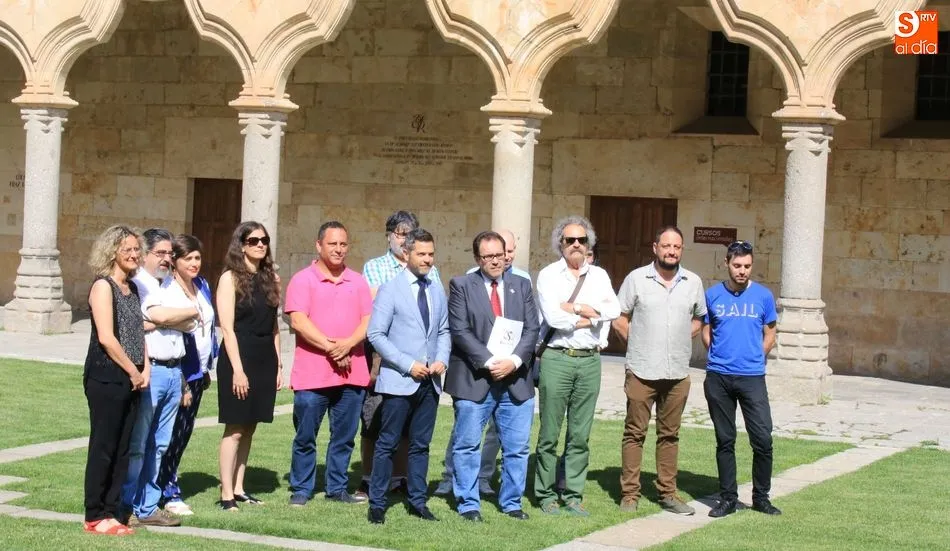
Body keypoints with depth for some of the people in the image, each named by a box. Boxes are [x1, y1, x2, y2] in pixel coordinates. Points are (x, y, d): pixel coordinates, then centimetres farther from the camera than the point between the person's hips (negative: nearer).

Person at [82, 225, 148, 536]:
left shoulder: (132, 288, 15)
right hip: (106, 377, -8)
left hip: (131, 379, 8)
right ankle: (96, 516, 3)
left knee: (122, 448, 9)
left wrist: (145, 370, 2)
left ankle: (111, 511, 15)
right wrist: (133, 372, -11)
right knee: (103, 446, -3)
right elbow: (106, 337, -16)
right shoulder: (103, 286, -9)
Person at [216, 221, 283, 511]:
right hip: (239, 359, -6)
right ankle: (227, 495, -3)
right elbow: (227, 328, -10)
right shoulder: (230, 278, -6)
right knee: (235, 429, -5)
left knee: (249, 429, 9)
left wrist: (278, 365, 9)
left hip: (265, 361, 6)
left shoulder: (270, 278, 11)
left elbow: (274, 326, 13)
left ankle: (239, 489, 15)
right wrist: (237, 369, -16)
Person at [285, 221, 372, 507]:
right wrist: (330, 347, -15)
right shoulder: (303, 280, -1)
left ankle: (337, 488, 19)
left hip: (351, 373, 4)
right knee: (305, 437, 1)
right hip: (312, 373, -4)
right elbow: (298, 321, -10)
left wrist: (348, 343, -13)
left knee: (344, 436, 9)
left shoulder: (357, 281, 13)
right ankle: (301, 489, 11)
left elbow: (368, 320, 6)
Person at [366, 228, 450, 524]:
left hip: (430, 381, 5)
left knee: (421, 444, 11)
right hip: (399, 380, -5)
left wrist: (442, 359, -2)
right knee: (388, 444, -1)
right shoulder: (390, 289, -5)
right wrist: (408, 365, -15)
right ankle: (377, 504, 5)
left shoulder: (437, 289, 11)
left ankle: (418, 501, 19)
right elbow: (376, 334, -10)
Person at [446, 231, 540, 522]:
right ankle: (468, 504, 12)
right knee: (467, 445, 2)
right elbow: (460, 331, -7)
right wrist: (489, 362, -15)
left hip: (515, 380, 3)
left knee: (517, 447, 7)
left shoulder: (522, 286, 11)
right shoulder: (462, 285, 1)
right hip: (474, 379, -3)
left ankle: (511, 502, 19)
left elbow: (532, 329, 6)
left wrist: (514, 361, -10)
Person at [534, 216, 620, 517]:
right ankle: (546, 494, 10)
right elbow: (553, 317, -12)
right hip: (556, 359, -3)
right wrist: (592, 317, -3)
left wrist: (576, 307, -10)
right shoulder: (549, 274, 1)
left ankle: (573, 495, 12)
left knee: (580, 435, 6)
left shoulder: (599, 275, 12)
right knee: (549, 433, 1)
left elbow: (614, 309, -4)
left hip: (589, 360, 3)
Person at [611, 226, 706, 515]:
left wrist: (681, 340, 6)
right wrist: (637, 345, 1)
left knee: (669, 435, 9)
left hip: (678, 372, 3)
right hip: (641, 372, -3)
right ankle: (630, 493, 6)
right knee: (635, 433, 1)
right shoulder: (636, 278, -1)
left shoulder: (693, 283, 7)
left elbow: (699, 318, 19)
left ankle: (667, 493, 16)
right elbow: (619, 318, 3)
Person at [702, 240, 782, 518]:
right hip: (718, 377, 1)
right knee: (725, 440, 7)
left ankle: (761, 497, 8)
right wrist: (720, 357, 7)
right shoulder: (713, 295, 4)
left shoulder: (763, 296, 3)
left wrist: (753, 359, 5)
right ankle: (728, 498, 15)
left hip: (752, 377, -1)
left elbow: (769, 335, 12)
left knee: (763, 439, -6)